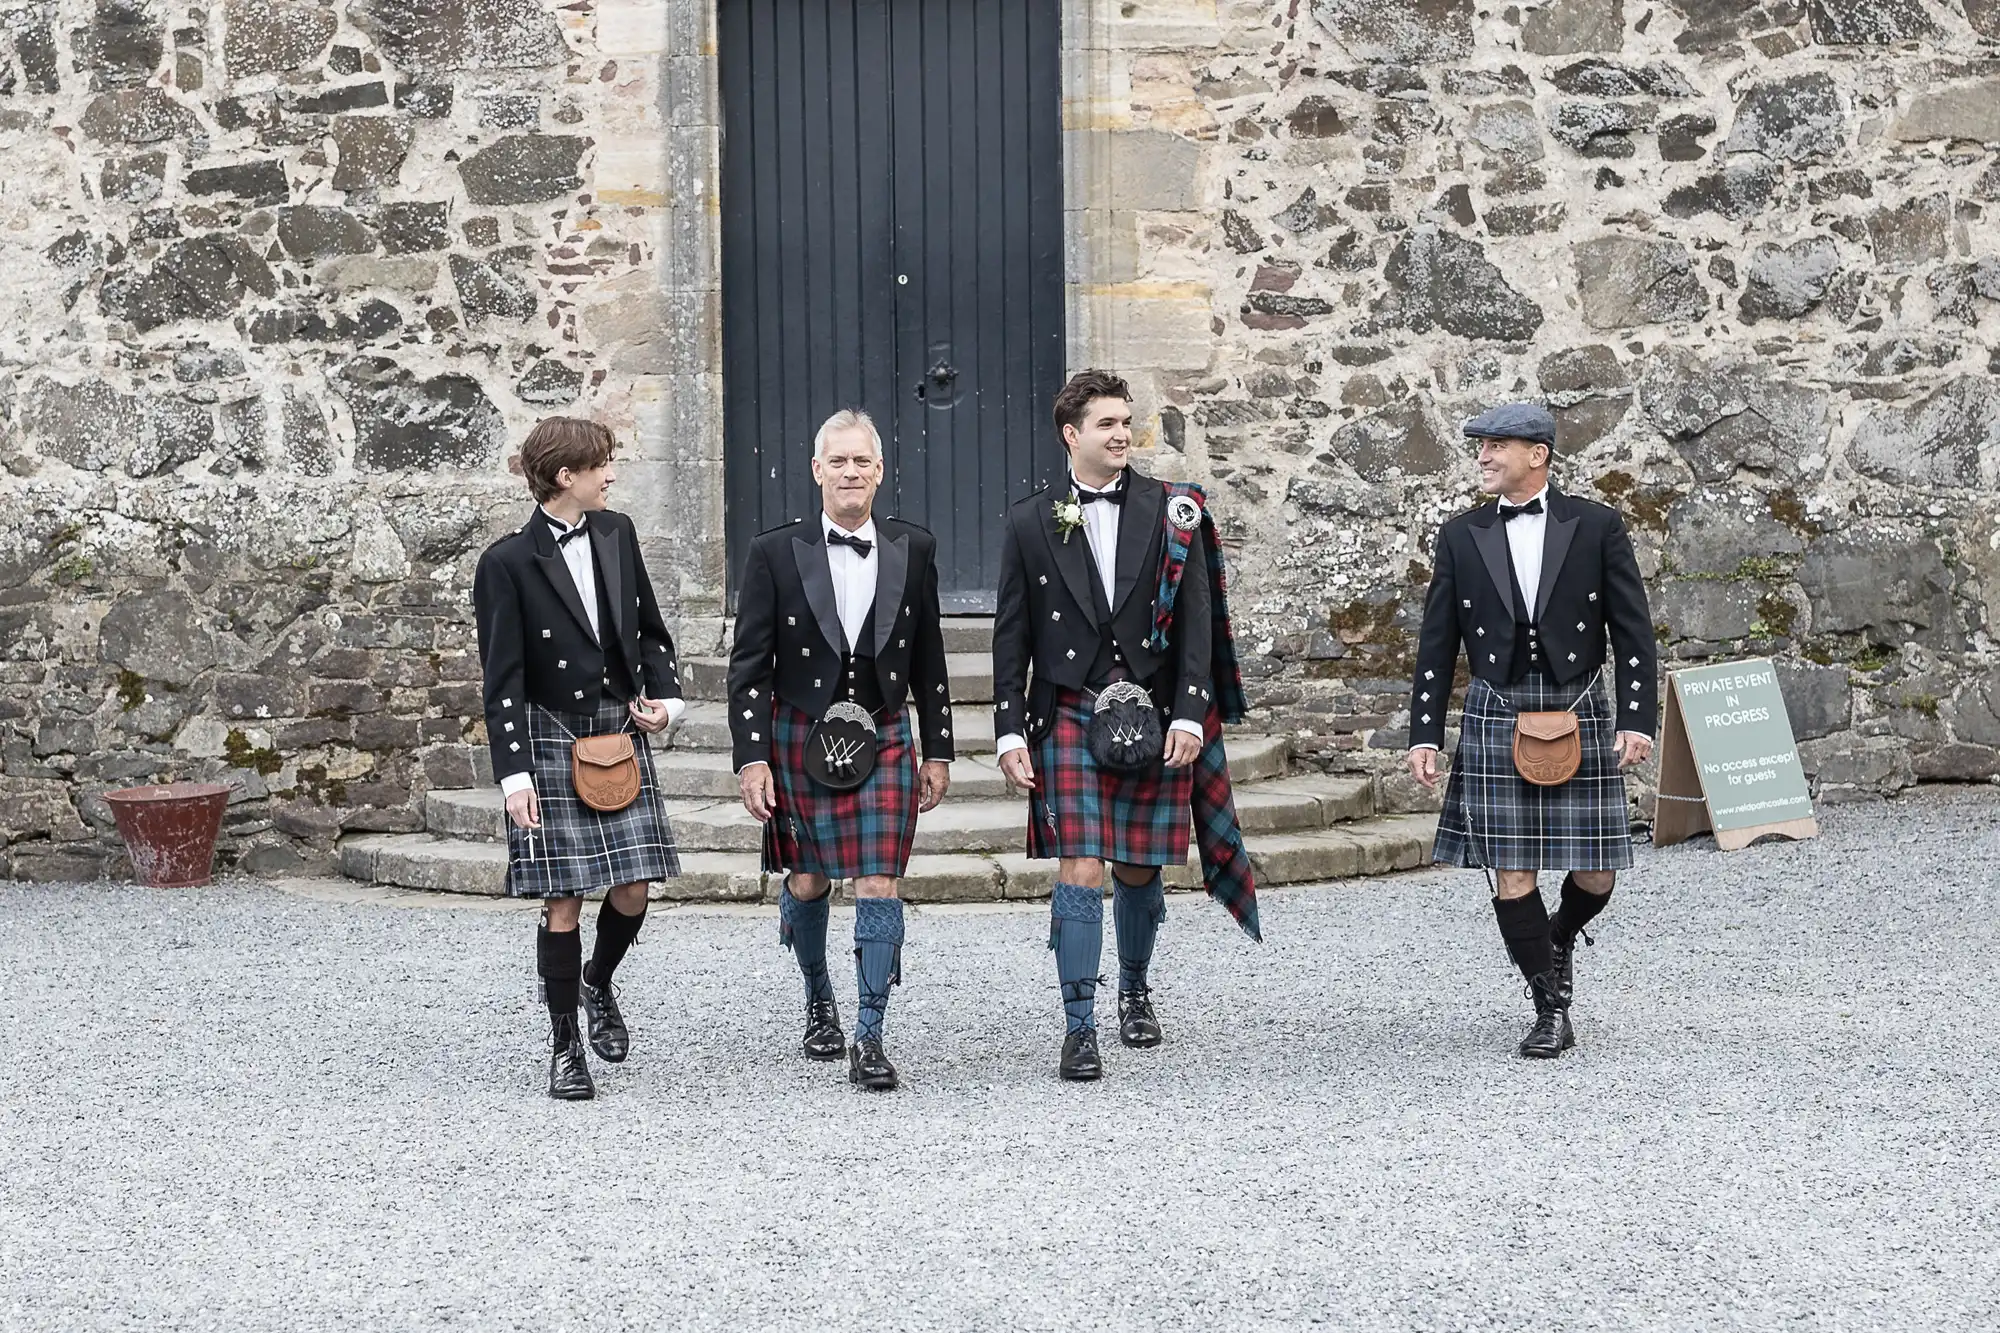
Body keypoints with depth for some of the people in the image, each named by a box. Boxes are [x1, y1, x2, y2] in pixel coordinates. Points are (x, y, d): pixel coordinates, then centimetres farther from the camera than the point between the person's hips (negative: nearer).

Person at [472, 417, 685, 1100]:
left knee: (631, 893, 1)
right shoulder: (508, 563, -10)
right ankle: (566, 1047, 10)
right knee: (563, 902, -3)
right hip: (552, 743, -5)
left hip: (620, 735, 5)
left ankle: (597, 983, 32)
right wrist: (514, 775, -15)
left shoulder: (616, 533, 7)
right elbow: (502, 680, -10)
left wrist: (666, 697, 2)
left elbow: (650, 628, 18)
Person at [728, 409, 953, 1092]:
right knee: (807, 884, 10)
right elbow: (748, 665, -3)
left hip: (882, 739, 0)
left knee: (879, 887, -8)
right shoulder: (775, 553, -4)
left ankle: (869, 1041, -4)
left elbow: (929, 659, 10)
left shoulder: (913, 550, 3)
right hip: (802, 741, 0)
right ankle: (819, 1000, 36)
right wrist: (751, 759, -9)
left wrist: (938, 751, 10)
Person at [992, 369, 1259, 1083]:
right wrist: (1010, 729, 0)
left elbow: (1196, 620, 1)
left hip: (1154, 721, 1)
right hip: (1071, 717, -1)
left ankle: (1135, 990, 35)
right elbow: (1011, 636, 6)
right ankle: (1080, 1030, -6)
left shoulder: (1170, 511, 4)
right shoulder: (1031, 523, 4)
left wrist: (1189, 715, -7)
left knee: (1139, 871, 10)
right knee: (1080, 873, -10)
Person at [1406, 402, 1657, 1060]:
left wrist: (1636, 720, -7)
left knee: (1594, 873, 2)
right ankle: (1551, 1010, 8)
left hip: (1581, 714, -1)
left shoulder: (1596, 526, 1)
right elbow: (1437, 646, 8)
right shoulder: (1461, 536, 5)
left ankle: (1560, 937, 36)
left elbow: (1633, 632, 1)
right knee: (1511, 874, -4)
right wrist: (1424, 735, 3)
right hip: (1495, 721, 1)